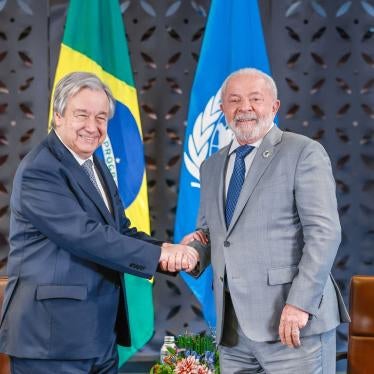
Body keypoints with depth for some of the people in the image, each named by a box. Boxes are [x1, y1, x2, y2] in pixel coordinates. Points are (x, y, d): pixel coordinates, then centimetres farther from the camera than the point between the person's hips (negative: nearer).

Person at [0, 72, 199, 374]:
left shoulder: (96, 166, 15)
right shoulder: (39, 171, -15)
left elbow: (120, 231, 9)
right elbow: (86, 235, -23)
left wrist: (171, 252, -9)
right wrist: (159, 253, -21)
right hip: (53, 337, -9)